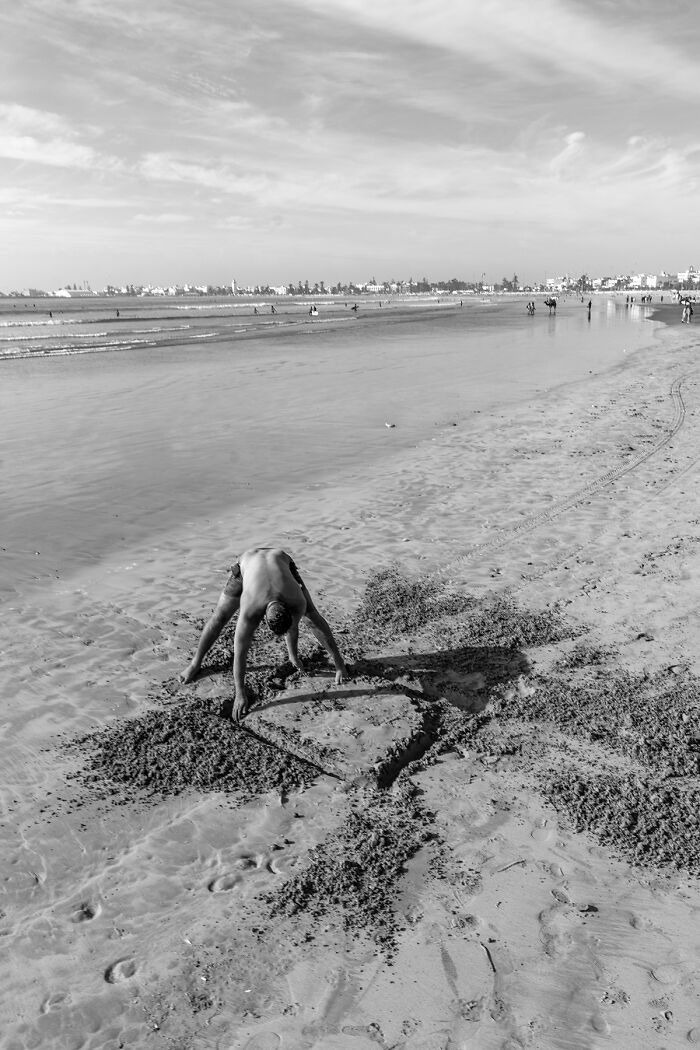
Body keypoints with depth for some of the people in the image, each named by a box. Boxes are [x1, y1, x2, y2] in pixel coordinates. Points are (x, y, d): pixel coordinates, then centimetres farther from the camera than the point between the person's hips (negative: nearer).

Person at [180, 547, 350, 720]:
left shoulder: (298, 603, -37)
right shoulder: (251, 611, -41)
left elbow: (292, 630, -16)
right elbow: (240, 651, -36)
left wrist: (294, 656, -1)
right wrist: (240, 694, -31)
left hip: (281, 560, 1)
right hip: (248, 562, -1)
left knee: (312, 614, -5)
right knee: (219, 616, -2)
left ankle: (338, 661, 10)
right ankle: (195, 663, 19)